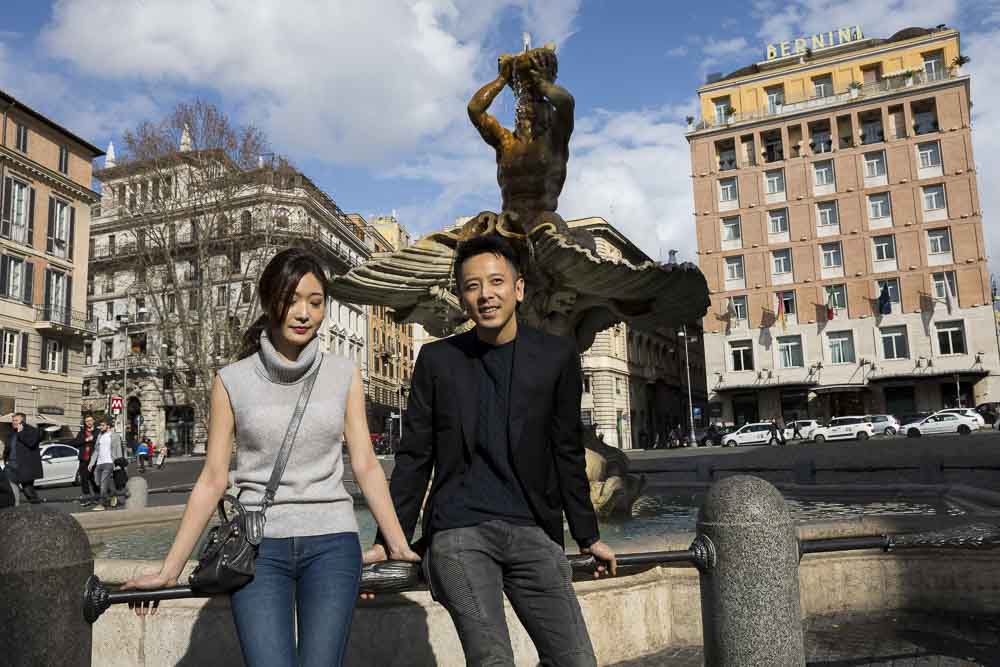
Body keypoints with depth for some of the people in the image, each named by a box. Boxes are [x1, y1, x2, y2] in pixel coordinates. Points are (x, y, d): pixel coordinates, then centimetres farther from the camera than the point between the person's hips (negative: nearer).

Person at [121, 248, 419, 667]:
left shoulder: (343, 376, 5)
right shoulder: (232, 381, 2)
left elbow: (365, 466, 5)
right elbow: (212, 480, 4)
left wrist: (399, 547, -1)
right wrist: (170, 570, 2)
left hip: (332, 545, 1)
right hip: (258, 548, -1)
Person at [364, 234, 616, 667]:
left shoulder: (557, 356, 6)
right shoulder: (437, 359, 5)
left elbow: (568, 454, 11)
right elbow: (413, 459, 8)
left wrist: (588, 536, 14)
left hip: (532, 532, 2)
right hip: (458, 534, -1)